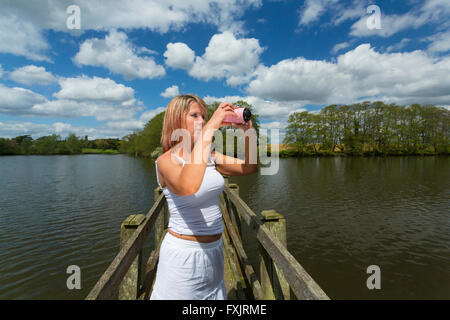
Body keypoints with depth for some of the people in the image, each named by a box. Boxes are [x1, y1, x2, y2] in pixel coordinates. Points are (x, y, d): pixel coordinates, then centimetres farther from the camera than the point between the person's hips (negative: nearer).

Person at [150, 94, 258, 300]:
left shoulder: (209, 157, 2)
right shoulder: (166, 161, -17)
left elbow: (249, 168, 2)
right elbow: (187, 186, -40)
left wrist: (246, 132, -13)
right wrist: (209, 128, -37)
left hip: (213, 250, 6)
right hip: (183, 251, -6)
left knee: (214, 293, 23)